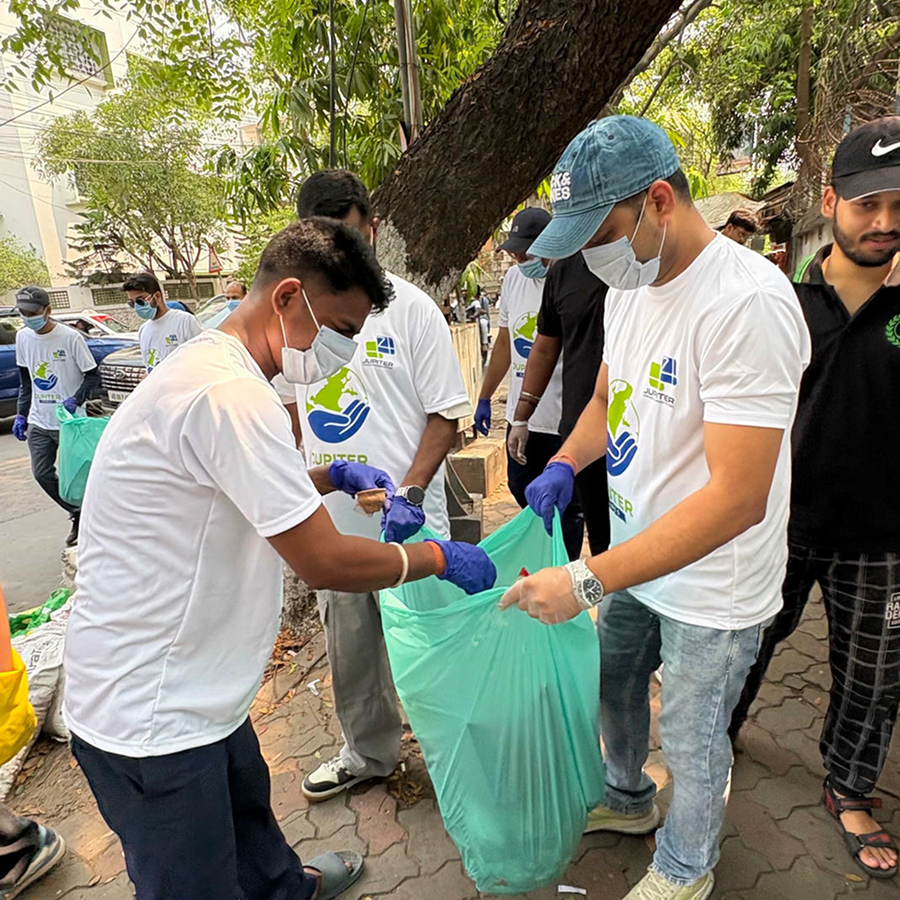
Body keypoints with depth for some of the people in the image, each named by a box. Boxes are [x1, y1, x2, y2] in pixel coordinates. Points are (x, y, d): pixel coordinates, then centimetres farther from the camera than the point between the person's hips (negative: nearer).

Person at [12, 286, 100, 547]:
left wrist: (76, 399, -24)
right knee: (42, 474, 5)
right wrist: (21, 414, 10)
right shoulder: (23, 337, 6)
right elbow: (25, 380, 15)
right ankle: (78, 516, 22)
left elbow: (93, 376, -8)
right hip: (38, 422, 6)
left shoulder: (70, 337, -12)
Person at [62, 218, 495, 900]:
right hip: (151, 717, -10)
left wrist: (334, 475, 7)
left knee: (246, 807, 31)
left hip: (185, 687, 10)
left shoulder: (206, 367, 6)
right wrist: (441, 557, -13)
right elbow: (324, 561, -28)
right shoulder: (230, 394, -29)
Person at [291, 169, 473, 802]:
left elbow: (446, 412, -10)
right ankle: (369, 753, 43)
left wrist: (411, 493, -20)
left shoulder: (410, 307, -8)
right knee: (350, 648, 20)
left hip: (408, 519, -5)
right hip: (332, 519, 5)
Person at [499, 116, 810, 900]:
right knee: (614, 688, 25)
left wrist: (588, 579, -33)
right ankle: (628, 799, 56)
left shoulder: (746, 302, -28)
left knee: (692, 744, 15)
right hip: (636, 557, 8)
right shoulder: (629, 285, 0)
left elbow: (737, 498, -32)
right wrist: (564, 463, -4)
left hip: (712, 590, -7)